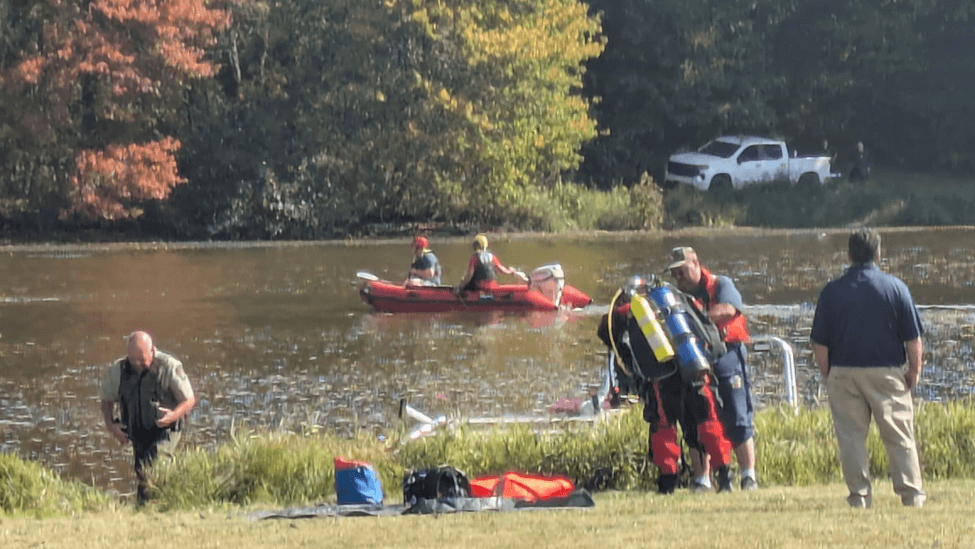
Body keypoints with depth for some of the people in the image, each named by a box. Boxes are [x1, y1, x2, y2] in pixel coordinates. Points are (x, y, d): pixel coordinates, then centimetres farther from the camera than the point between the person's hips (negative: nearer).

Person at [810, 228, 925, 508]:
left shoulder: (831, 291, 0)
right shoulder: (896, 287, -2)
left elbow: (819, 343, 0)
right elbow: (913, 338, -2)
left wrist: (828, 375, 9)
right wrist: (914, 370, 9)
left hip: (844, 373, 0)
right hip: (887, 373, 0)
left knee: (851, 436, 5)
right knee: (899, 435, 7)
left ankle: (859, 495, 3)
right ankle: (911, 493, 6)